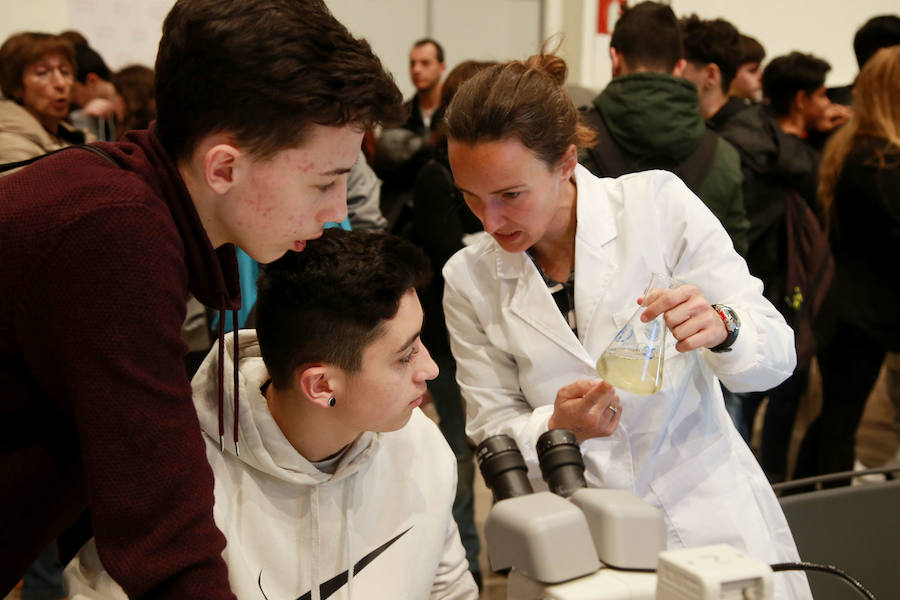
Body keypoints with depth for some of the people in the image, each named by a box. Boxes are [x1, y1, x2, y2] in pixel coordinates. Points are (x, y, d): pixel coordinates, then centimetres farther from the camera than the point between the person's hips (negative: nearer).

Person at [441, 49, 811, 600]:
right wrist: (557, 427, -18)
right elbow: (492, 427, 3)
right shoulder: (468, 280, -1)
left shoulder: (658, 203, -7)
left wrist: (719, 327, -26)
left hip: (707, 512, -2)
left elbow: (777, 354, -5)